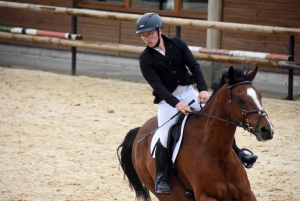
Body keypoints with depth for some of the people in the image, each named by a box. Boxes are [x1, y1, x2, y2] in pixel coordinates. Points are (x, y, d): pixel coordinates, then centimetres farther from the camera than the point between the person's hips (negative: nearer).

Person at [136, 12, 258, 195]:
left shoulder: (177, 44, -2)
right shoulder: (146, 59, -10)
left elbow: (194, 65, -9)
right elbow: (157, 84, -19)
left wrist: (203, 89, -25)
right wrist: (176, 103, -32)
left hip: (188, 92, 3)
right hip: (167, 99, -3)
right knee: (164, 135, -20)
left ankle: (235, 153, 11)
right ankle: (161, 176, -5)